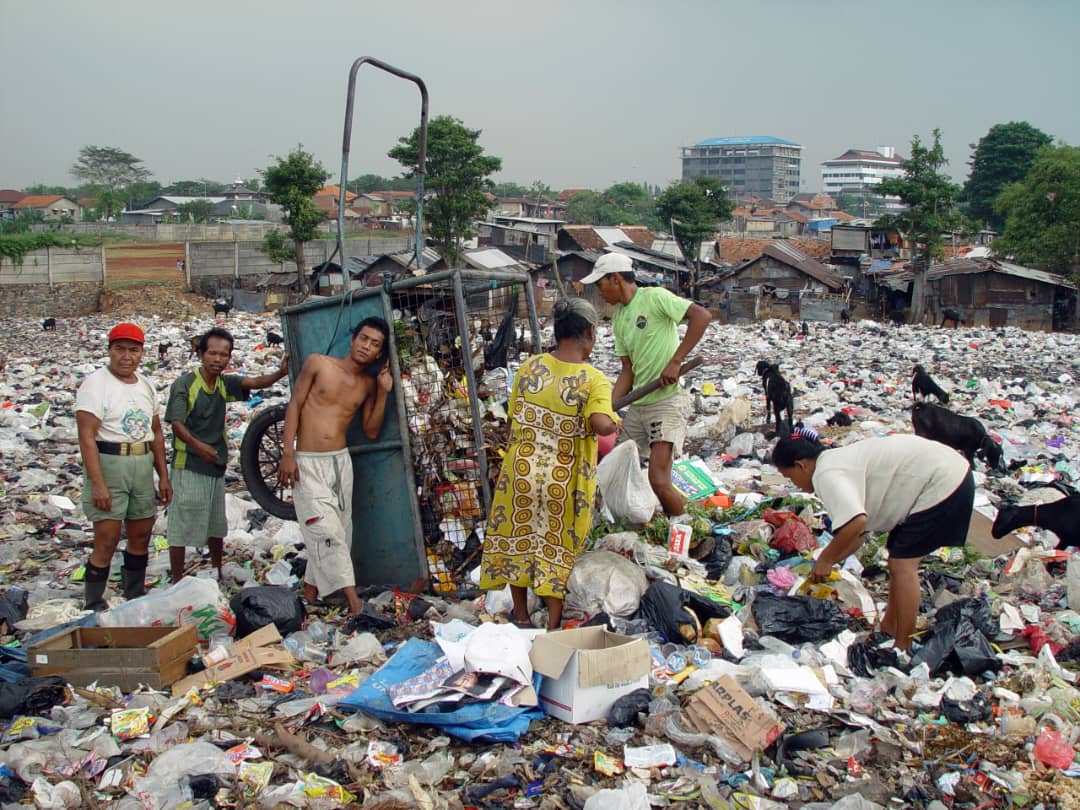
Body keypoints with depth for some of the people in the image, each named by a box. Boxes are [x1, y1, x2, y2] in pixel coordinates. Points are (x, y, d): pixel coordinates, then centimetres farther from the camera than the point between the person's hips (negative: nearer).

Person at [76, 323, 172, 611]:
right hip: (108, 465, -7)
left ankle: (135, 599, 28)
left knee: (141, 537, 14)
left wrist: (163, 476, 14)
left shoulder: (145, 385, 13)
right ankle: (94, 610, 4)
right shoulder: (96, 384, -9)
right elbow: (87, 436, -15)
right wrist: (97, 483, -22)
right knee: (107, 541, -8)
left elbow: (156, 433, 19)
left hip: (143, 467, 7)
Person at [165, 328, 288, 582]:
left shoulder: (225, 383, 5)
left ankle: (218, 574, 32)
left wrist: (280, 373, -32)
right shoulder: (184, 384, -11)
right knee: (181, 526, 0)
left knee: (216, 524, 17)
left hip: (216, 465, 7)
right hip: (189, 466, -6)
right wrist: (198, 445, -37)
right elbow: (176, 423, -19)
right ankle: (178, 581, 9)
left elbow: (255, 382, -12)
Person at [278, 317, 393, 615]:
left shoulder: (368, 383, 8)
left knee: (339, 531, 5)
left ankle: (311, 591, 20)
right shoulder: (317, 363, -2)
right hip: (307, 462, -5)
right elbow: (294, 405, -3)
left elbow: (371, 432, 7)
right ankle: (353, 600, -14)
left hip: (341, 461, 5)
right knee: (327, 530, -13)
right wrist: (287, 453, -10)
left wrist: (383, 393, -4)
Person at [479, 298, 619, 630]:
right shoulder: (594, 380, -13)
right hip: (563, 479, -3)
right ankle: (553, 625, 21)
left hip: (521, 471, 3)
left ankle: (521, 614, 34)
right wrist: (614, 420, -7)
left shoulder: (530, 366, -2)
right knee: (558, 547, 13)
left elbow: (514, 416, 7)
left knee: (518, 538, 20)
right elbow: (602, 425, -29)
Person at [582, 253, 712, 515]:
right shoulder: (619, 318, 13)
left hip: (667, 402, -9)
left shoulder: (654, 297, -10)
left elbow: (701, 316, -20)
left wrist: (675, 361, -23)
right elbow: (628, 370, 12)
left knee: (659, 482, -16)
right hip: (638, 405, 9)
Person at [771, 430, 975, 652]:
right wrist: (827, 565, 13)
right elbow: (857, 534, 16)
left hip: (942, 482, -11)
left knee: (903, 564, -8)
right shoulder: (838, 461, 13)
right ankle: (888, 628, 26)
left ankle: (903, 649, -2)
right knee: (899, 560, 16)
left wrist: (825, 559, -21)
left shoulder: (827, 475, -19)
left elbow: (856, 521, -34)